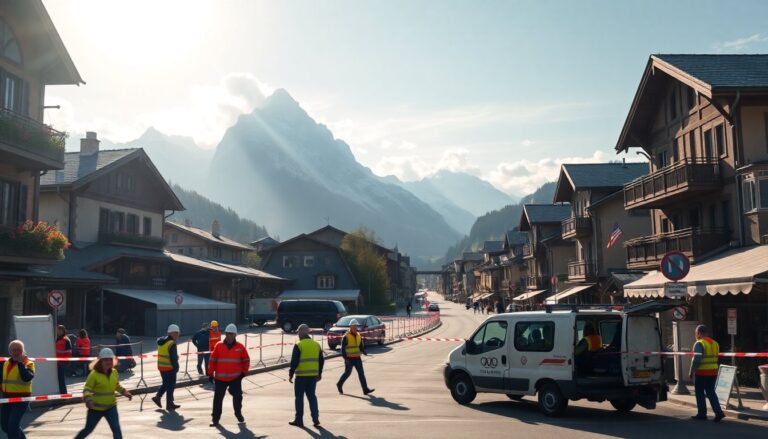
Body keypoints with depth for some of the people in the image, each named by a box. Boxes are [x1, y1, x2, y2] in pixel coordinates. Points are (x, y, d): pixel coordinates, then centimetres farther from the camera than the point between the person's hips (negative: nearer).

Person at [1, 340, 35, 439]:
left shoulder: (28, 363, -9)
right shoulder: (6, 363, 10)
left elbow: (27, 377, -29)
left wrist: (20, 363, -26)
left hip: (21, 398, -7)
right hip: (6, 397, 7)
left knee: (13, 424, -15)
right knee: (5, 424, 14)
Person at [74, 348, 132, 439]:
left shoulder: (114, 372, 0)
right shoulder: (94, 374, -18)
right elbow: (87, 388, -18)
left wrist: (125, 393, 7)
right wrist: (88, 400, -34)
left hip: (110, 407, 3)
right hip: (96, 408, -3)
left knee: (116, 428, -10)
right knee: (88, 430, 14)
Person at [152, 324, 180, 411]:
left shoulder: (161, 342, 9)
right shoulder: (172, 344, -18)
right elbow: (174, 358, -19)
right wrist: (176, 367, -11)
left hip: (161, 367, 8)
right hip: (169, 368, -8)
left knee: (165, 384, 23)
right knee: (170, 386, 3)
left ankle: (158, 397, 16)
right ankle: (169, 404, 9)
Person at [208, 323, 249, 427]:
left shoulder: (240, 347, -1)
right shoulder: (218, 346, -2)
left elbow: (246, 360, 7)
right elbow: (212, 360, 2)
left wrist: (244, 372, 2)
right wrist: (211, 374, 1)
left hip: (236, 378, 0)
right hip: (220, 378, 0)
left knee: (237, 396, 4)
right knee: (218, 398, 2)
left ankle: (238, 414, 25)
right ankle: (215, 417, 11)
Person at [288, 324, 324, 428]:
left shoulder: (298, 345, -9)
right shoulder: (316, 345, 8)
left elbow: (294, 361, -12)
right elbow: (321, 361, 12)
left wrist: (291, 374, -3)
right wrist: (319, 373, 21)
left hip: (301, 375, -5)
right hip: (313, 375, 5)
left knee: (299, 397, 6)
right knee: (312, 396, 12)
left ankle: (299, 420, 10)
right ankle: (315, 419, 6)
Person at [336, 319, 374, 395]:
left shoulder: (358, 335, 10)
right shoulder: (346, 337, -10)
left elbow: (361, 346, 18)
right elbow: (343, 348, -12)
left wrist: (364, 352, 2)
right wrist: (345, 357, -19)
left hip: (357, 358, 6)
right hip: (349, 359, -6)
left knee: (361, 373, -1)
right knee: (347, 373, 6)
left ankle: (365, 389, -2)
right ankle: (339, 385, 31)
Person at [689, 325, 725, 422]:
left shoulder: (699, 344, -14)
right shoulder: (715, 343, 11)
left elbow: (696, 360, -20)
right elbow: (715, 358, 13)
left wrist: (691, 371, -12)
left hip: (701, 373, -7)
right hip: (713, 372, 7)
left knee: (700, 393, 4)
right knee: (711, 392, 14)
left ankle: (702, 414, 9)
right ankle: (718, 412, 2)